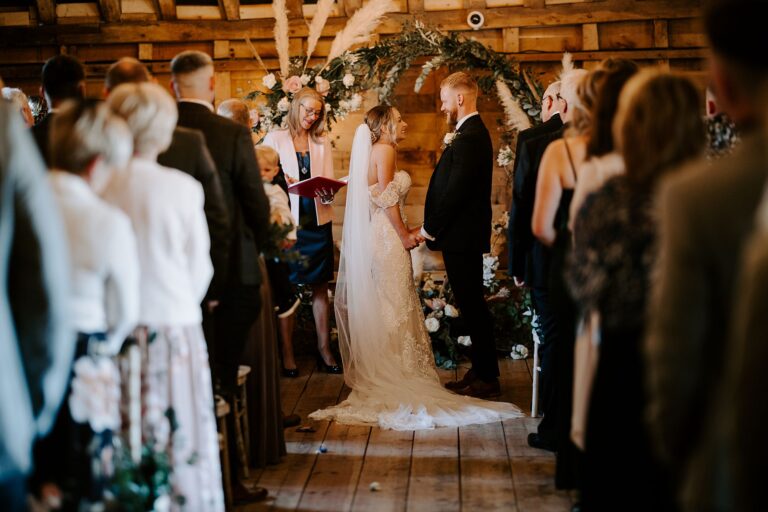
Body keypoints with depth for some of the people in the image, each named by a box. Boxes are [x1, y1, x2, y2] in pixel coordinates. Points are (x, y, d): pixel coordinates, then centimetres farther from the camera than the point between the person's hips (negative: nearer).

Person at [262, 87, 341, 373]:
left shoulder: (323, 144, 12)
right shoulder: (274, 139, 4)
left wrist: (327, 194, -16)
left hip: (318, 222, 3)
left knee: (320, 286, 4)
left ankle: (324, 350, 7)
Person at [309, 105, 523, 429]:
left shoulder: (376, 152, 16)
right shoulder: (385, 149, -12)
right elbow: (387, 197, -19)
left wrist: (404, 230, 12)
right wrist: (404, 234, -14)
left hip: (380, 235, 9)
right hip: (387, 238, -9)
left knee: (382, 306, 12)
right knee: (393, 305, -4)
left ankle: (379, 373, 17)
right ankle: (393, 374, 1)